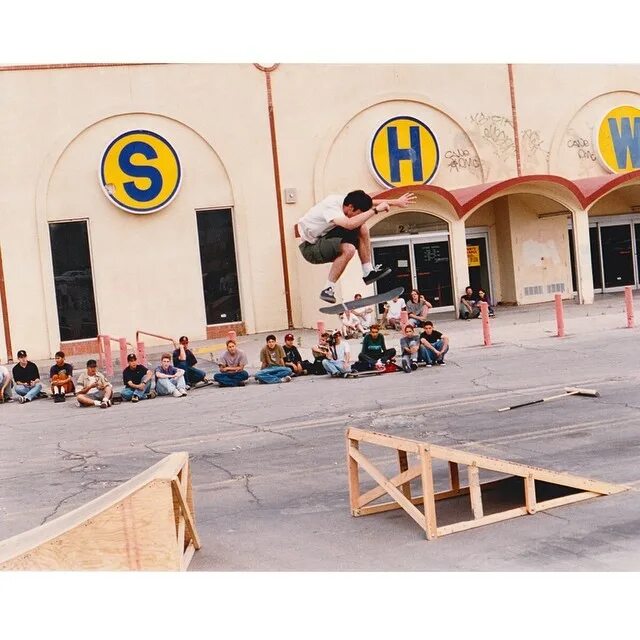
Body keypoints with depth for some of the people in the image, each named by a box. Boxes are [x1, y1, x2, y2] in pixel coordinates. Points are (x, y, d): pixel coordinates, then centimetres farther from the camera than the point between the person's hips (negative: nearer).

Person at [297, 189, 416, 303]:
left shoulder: (345, 201, -6)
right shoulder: (331, 207, -31)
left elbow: (372, 202, 8)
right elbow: (350, 224, -48)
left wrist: (396, 202, 7)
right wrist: (375, 210, -39)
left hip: (323, 238, 9)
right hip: (310, 247, -9)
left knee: (362, 228, -2)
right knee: (349, 249, -32)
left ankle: (368, 272, 4)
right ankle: (328, 289, -23)